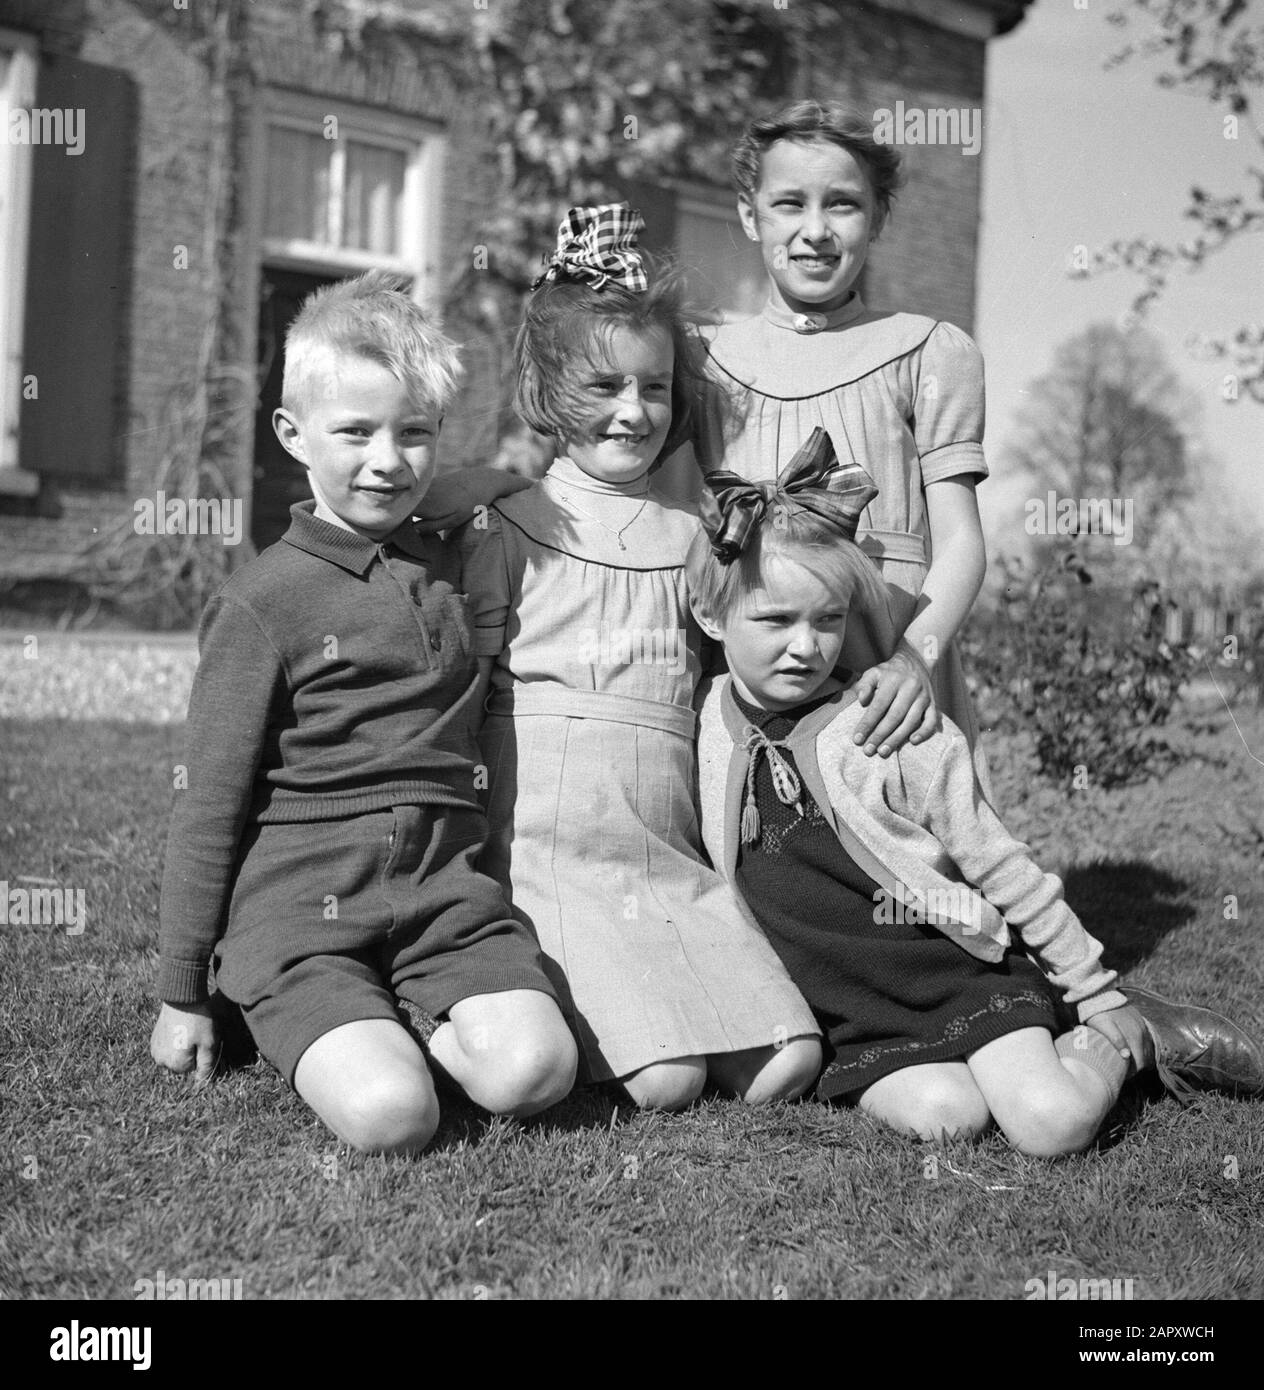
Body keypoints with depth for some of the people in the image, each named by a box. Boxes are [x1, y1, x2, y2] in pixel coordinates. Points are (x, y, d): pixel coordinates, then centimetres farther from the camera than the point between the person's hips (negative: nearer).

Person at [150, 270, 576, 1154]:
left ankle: (397, 1019, 7)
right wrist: (181, 996, 3)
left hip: (445, 886, 4)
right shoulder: (264, 601, -4)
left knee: (533, 1071, -21)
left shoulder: (452, 567, 12)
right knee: (392, 1114, -25)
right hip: (300, 903, -4)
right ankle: (342, 1037, 7)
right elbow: (210, 807, 0)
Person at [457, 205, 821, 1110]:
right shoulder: (507, 534, 1)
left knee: (787, 1068, -10)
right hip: (551, 855, -5)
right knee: (663, 1081, -19)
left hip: (677, 858, 5)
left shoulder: (693, 540, 16)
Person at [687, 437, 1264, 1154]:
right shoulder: (706, 730, -2)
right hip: (855, 1022, 3)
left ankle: (1124, 1037, 8)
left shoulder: (904, 737, -12)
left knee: (1054, 1123, -22)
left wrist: (1102, 994, 1)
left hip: (961, 971, -3)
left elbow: (1006, 873, -5)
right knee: (940, 1112, -25)